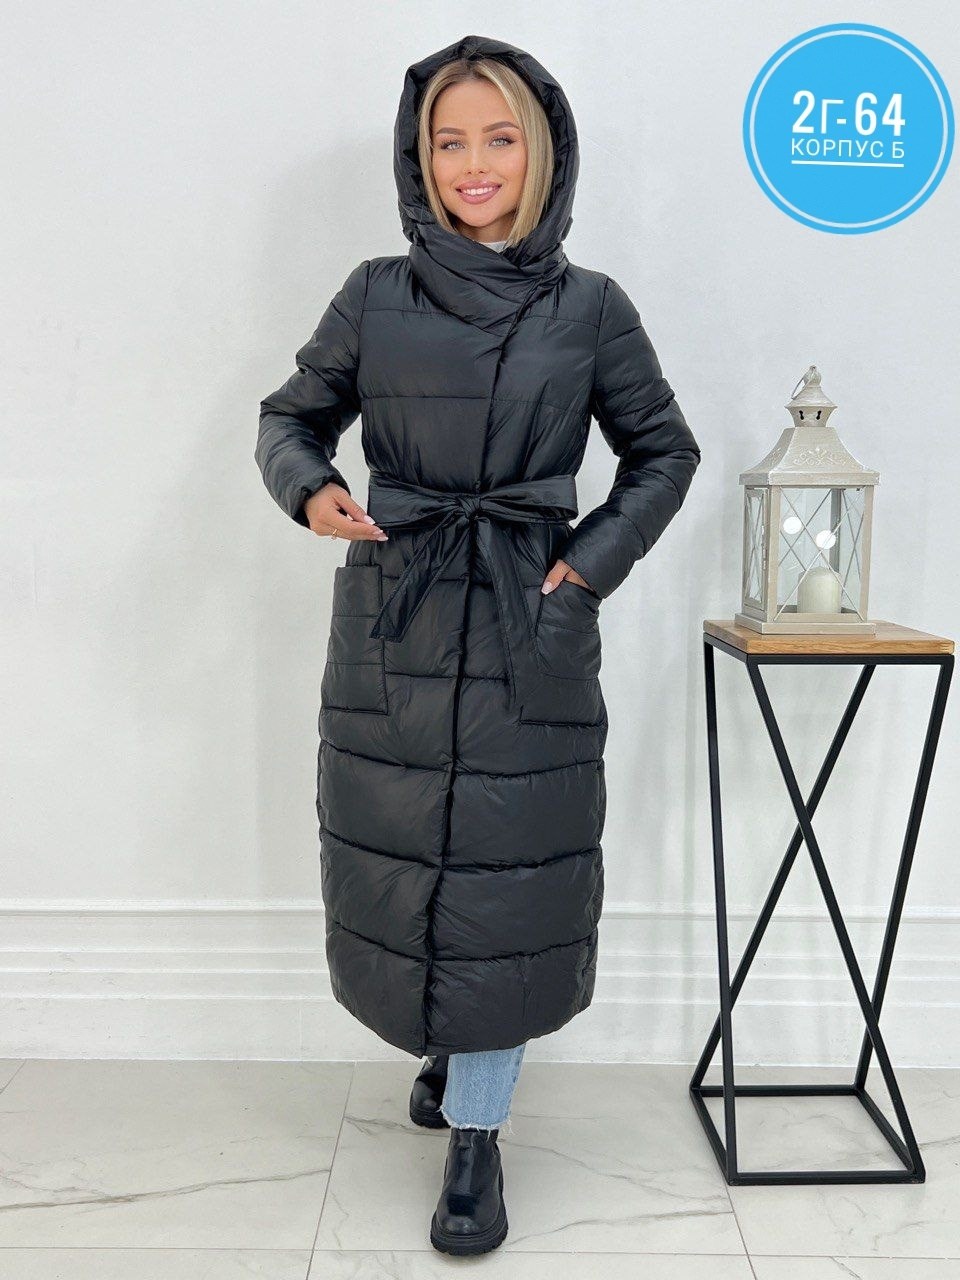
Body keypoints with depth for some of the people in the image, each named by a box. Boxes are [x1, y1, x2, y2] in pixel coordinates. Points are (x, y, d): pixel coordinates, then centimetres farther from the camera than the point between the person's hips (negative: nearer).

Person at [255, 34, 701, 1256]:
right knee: (394, 856, 10)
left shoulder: (590, 308, 3)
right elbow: (291, 415, 14)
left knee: (509, 870, 0)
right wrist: (310, 491, -7)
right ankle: (446, 1043, 40)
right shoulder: (376, 295, 5)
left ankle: (475, 1133, 18)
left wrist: (592, 559, -2)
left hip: (530, 629, -1)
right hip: (391, 621, 2)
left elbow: (663, 451, 11)